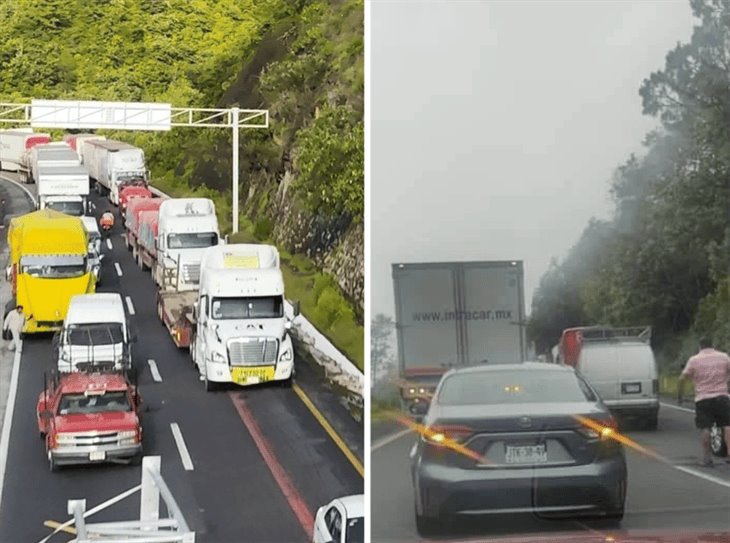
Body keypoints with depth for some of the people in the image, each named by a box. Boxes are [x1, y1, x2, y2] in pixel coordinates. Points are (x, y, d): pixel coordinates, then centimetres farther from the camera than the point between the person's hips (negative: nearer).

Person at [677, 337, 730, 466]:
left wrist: (679, 396, 7)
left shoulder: (694, 360, 0)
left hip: (702, 399, -1)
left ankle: (707, 457, 2)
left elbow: (682, 379, -2)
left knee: (705, 429, 1)